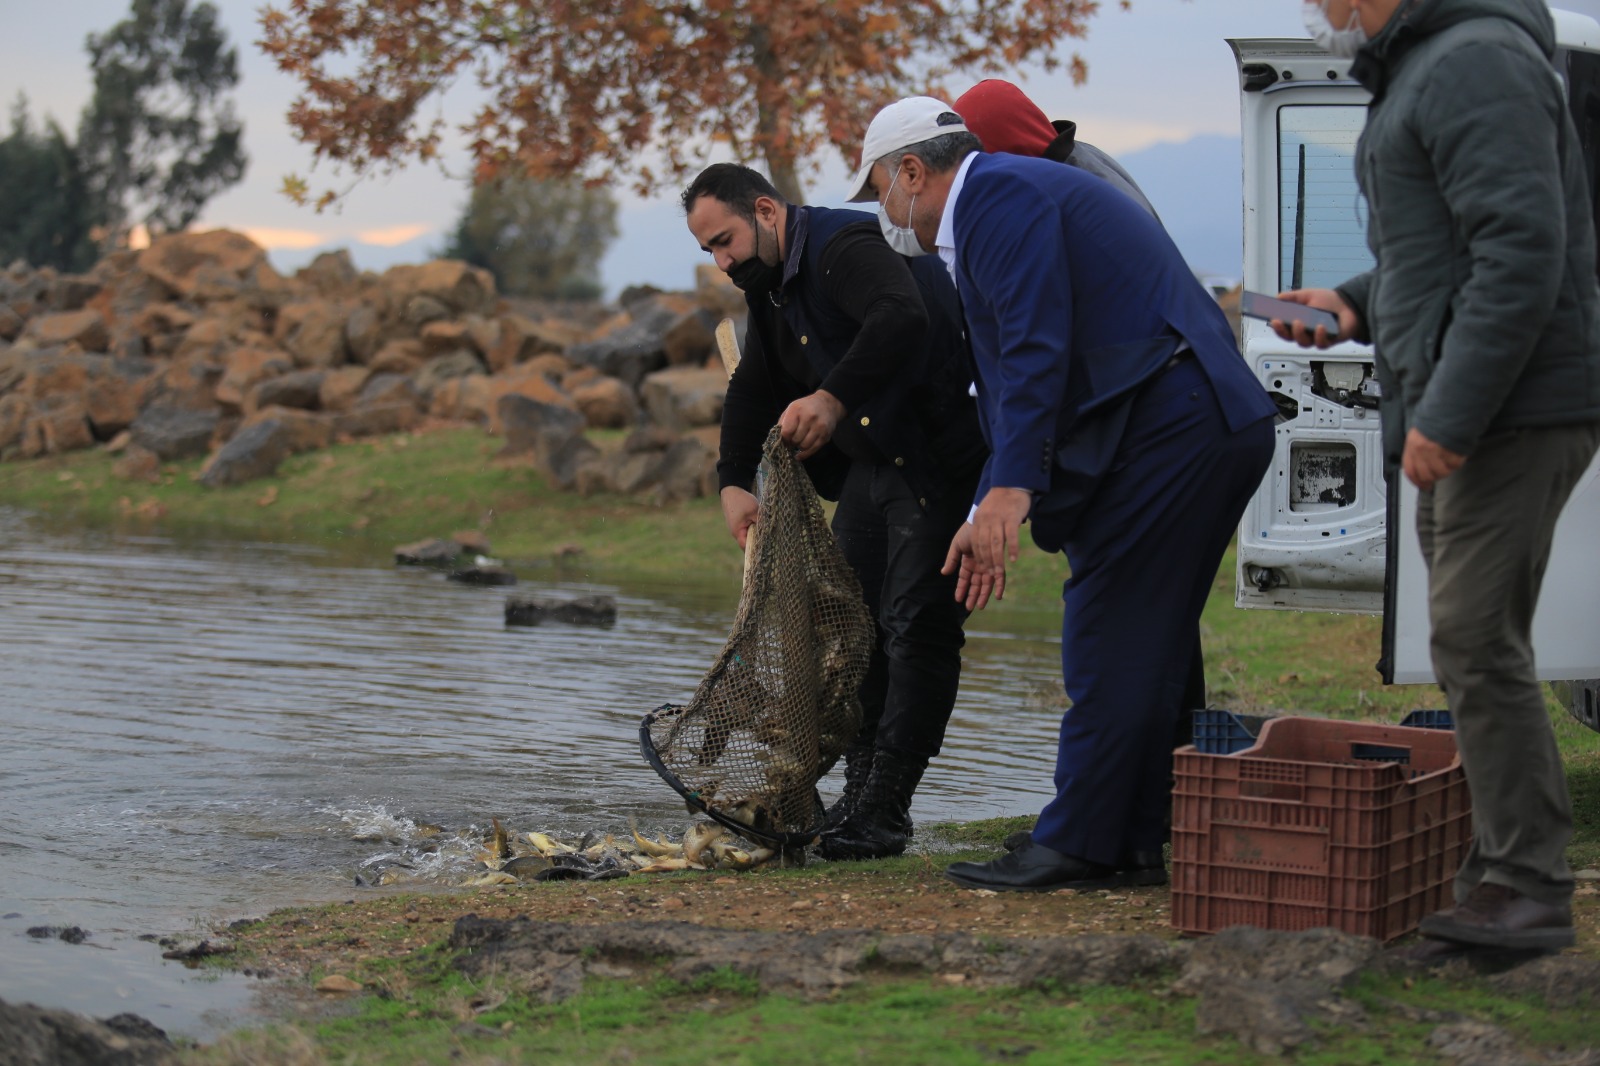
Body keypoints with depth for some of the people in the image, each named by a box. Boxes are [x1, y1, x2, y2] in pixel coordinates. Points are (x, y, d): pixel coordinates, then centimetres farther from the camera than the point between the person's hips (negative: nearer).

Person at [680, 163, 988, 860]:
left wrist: (834, 398, -48)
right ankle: (859, 792, 17)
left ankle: (884, 811, -9)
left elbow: (902, 319, -41)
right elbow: (754, 387, 24)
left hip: (941, 459, -11)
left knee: (917, 627, -10)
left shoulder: (844, 248, -20)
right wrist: (735, 481, 13)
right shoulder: (771, 284, 12)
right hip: (869, 466, 11)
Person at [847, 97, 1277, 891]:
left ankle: (1077, 846, -2)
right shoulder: (1007, 194, 26)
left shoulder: (997, 193, -7)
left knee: (1110, 639, -6)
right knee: (1142, 645, 12)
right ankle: (1131, 847, 16)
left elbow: (1037, 346, -20)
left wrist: (1007, 490, -25)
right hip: (1216, 428, 10)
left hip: (1169, 428, -10)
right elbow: (1012, 378, 29)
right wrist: (988, 516, 28)